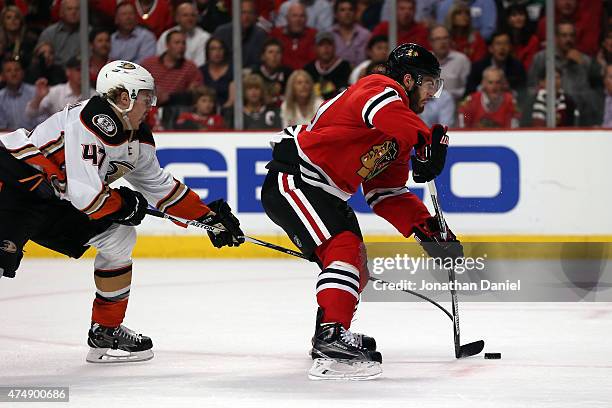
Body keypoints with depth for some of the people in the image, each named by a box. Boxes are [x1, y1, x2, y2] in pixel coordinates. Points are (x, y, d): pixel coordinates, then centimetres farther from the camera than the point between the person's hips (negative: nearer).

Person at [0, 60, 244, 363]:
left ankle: (106, 332, 18)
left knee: (119, 236, 11)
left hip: (52, 199, 10)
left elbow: (159, 185, 23)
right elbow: (85, 195, -27)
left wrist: (209, 217, 23)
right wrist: (126, 204, -9)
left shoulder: (138, 140, 8)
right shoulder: (93, 121, -24)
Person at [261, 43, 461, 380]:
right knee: (344, 248, -25)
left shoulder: (400, 135, 17)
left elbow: (386, 194, 14)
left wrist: (424, 226, 1)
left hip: (324, 194, 11)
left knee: (357, 270, 20)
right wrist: (428, 140, -41)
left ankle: (328, 337, 38)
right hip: (292, 179, -11)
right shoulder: (380, 87, -13)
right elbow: (383, 111, -40)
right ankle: (331, 343, -35)